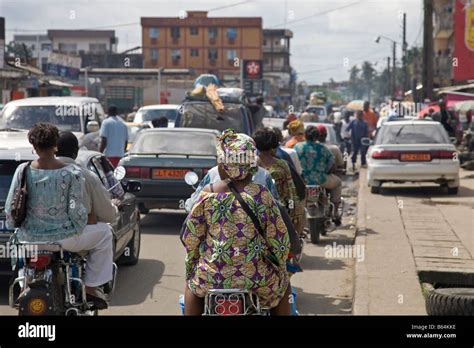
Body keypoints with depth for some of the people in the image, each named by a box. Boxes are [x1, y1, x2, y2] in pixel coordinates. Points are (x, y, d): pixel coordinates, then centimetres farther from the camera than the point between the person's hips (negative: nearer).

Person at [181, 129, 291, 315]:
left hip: (211, 278, 1)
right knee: (284, 286, 31)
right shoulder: (262, 195, -8)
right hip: (256, 277, -1)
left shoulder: (207, 194, -6)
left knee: (192, 284, 35)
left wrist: (192, 264, 15)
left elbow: (190, 235, -1)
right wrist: (280, 267, 12)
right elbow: (279, 238, -5)